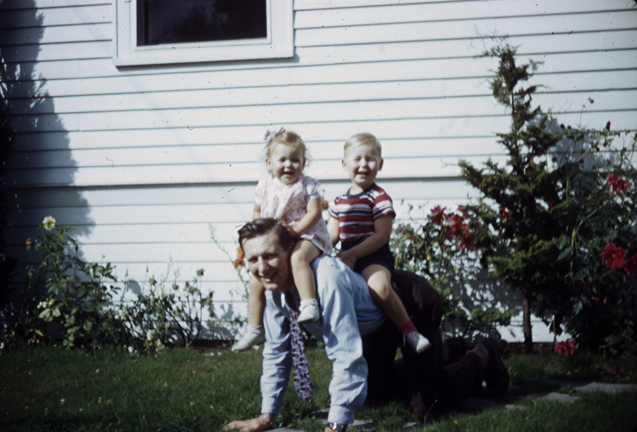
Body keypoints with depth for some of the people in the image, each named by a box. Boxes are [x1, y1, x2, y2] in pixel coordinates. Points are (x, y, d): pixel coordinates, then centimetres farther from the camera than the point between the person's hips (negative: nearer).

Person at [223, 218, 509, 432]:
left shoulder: (326, 280, -45)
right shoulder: (274, 286, -18)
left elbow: (346, 356, -46)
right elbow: (277, 351, -6)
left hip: (414, 305, -8)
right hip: (375, 321, 8)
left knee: (422, 402, -9)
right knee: (376, 398, 16)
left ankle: (481, 359, 21)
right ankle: (449, 351, 40)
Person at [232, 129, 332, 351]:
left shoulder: (308, 185, -6)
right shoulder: (265, 186, 6)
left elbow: (314, 213, -14)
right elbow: (256, 212, 18)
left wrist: (294, 230, -25)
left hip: (307, 235, -6)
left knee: (298, 257, -40)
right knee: (256, 281, 2)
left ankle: (309, 306, -45)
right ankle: (254, 329, 17)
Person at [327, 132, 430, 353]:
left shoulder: (379, 198, -7)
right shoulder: (339, 201, 14)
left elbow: (382, 235, -15)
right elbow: (332, 234, 18)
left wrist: (353, 254, -21)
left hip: (374, 256, -8)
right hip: (347, 257, 8)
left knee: (379, 286, -33)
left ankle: (409, 330, -21)